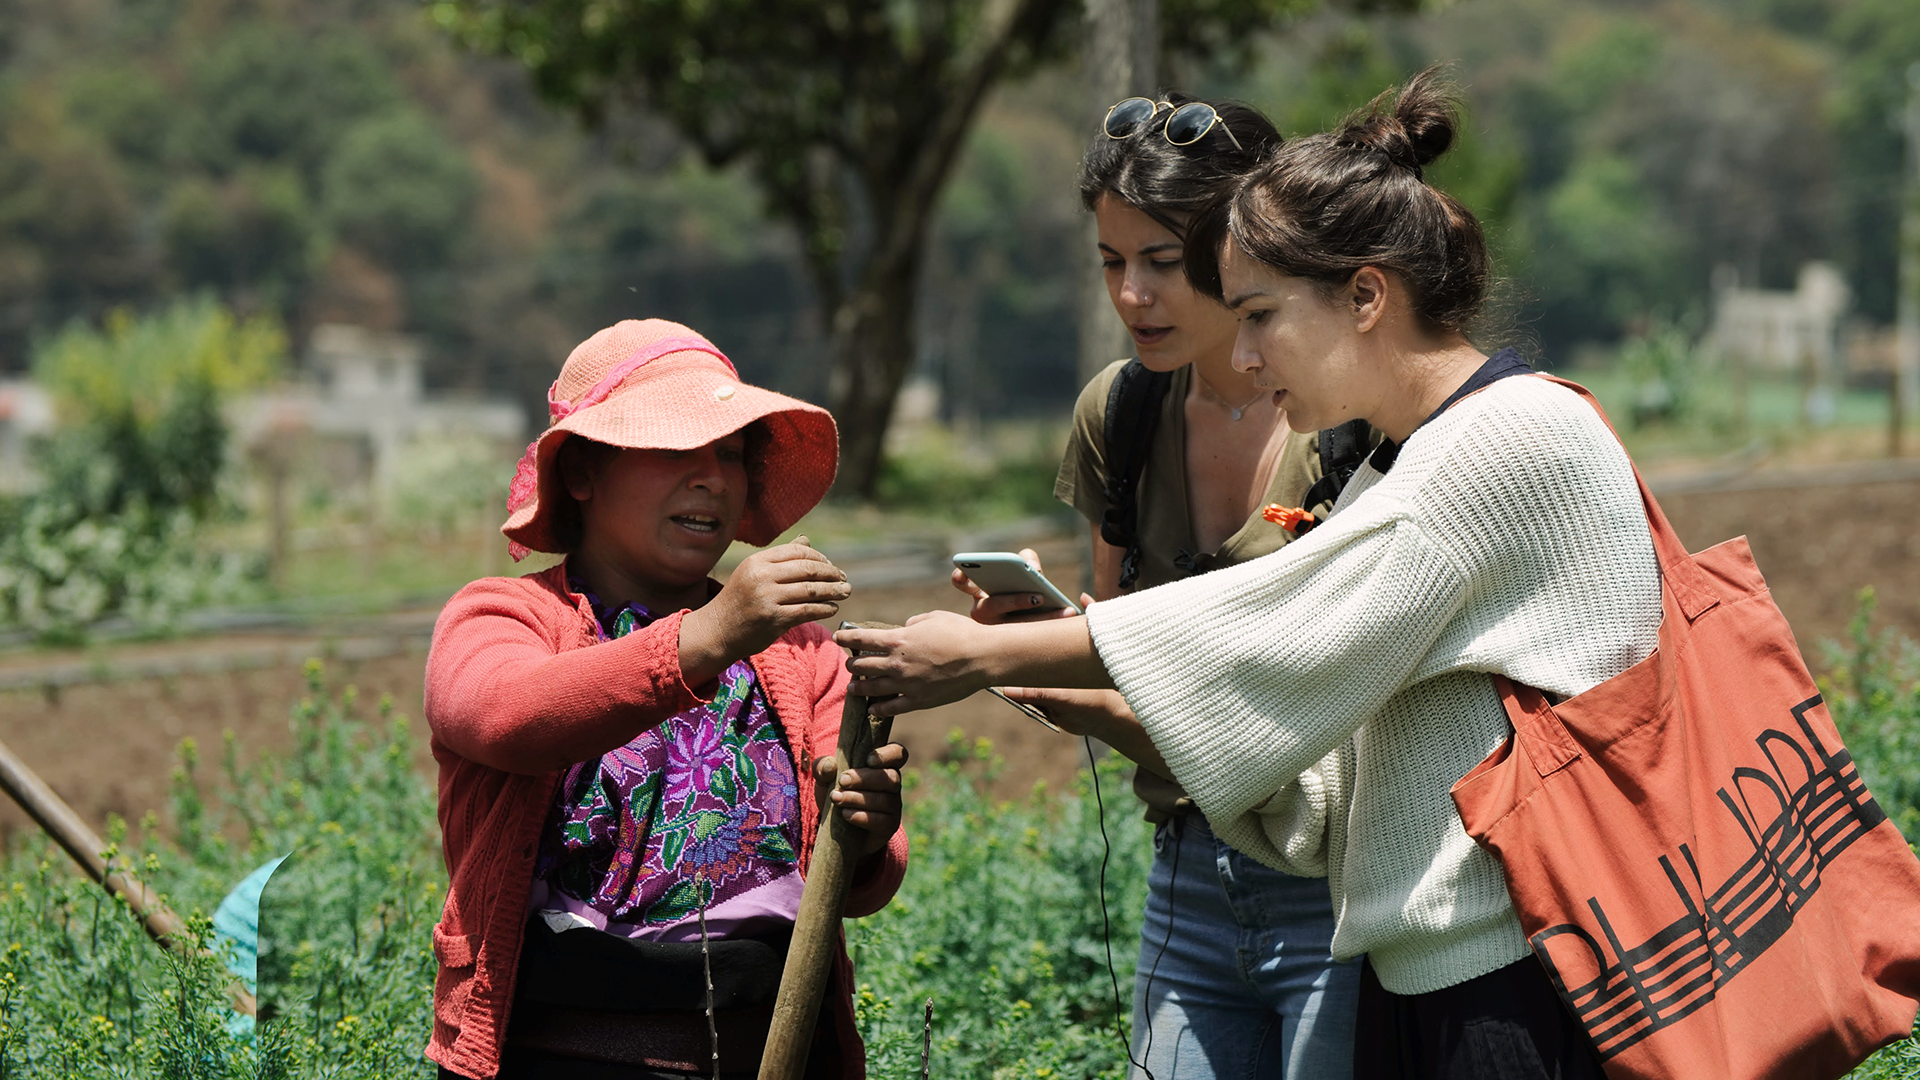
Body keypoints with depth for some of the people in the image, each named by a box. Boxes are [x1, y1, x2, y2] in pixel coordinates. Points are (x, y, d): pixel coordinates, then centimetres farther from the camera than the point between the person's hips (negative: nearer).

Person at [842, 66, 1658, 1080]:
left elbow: (1276, 628, -14)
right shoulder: (1393, 469, 17)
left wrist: (986, 658, -8)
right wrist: (1092, 711, 1)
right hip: (1415, 983, 8)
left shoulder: (1524, 434, -11)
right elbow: (1294, 766, 13)